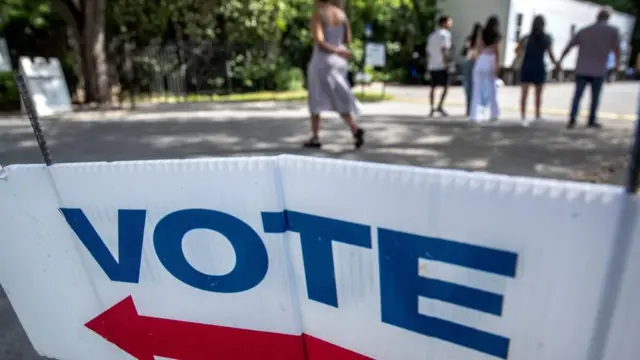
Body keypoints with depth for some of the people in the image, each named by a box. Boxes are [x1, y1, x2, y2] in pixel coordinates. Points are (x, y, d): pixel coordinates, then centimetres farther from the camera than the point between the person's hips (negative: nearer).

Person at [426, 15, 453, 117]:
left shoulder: (432, 35, 18)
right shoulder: (445, 34, -6)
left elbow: (428, 51, 17)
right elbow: (444, 49, -15)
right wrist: (447, 63, -13)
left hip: (432, 65, 7)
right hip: (441, 65, -7)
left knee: (433, 87, 8)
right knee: (445, 86, -2)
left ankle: (432, 108, 6)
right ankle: (440, 106, -10)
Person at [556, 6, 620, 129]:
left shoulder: (583, 31, 6)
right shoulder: (613, 31, -1)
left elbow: (568, 47, 10)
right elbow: (617, 50, 4)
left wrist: (560, 60, 21)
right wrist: (617, 63, 20)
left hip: (581, 70, 2)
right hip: (598, 71, -2)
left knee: (577, 96, 5)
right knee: (595, 97, 10)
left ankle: (572, 120, -5)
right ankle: (591, 121, 15)